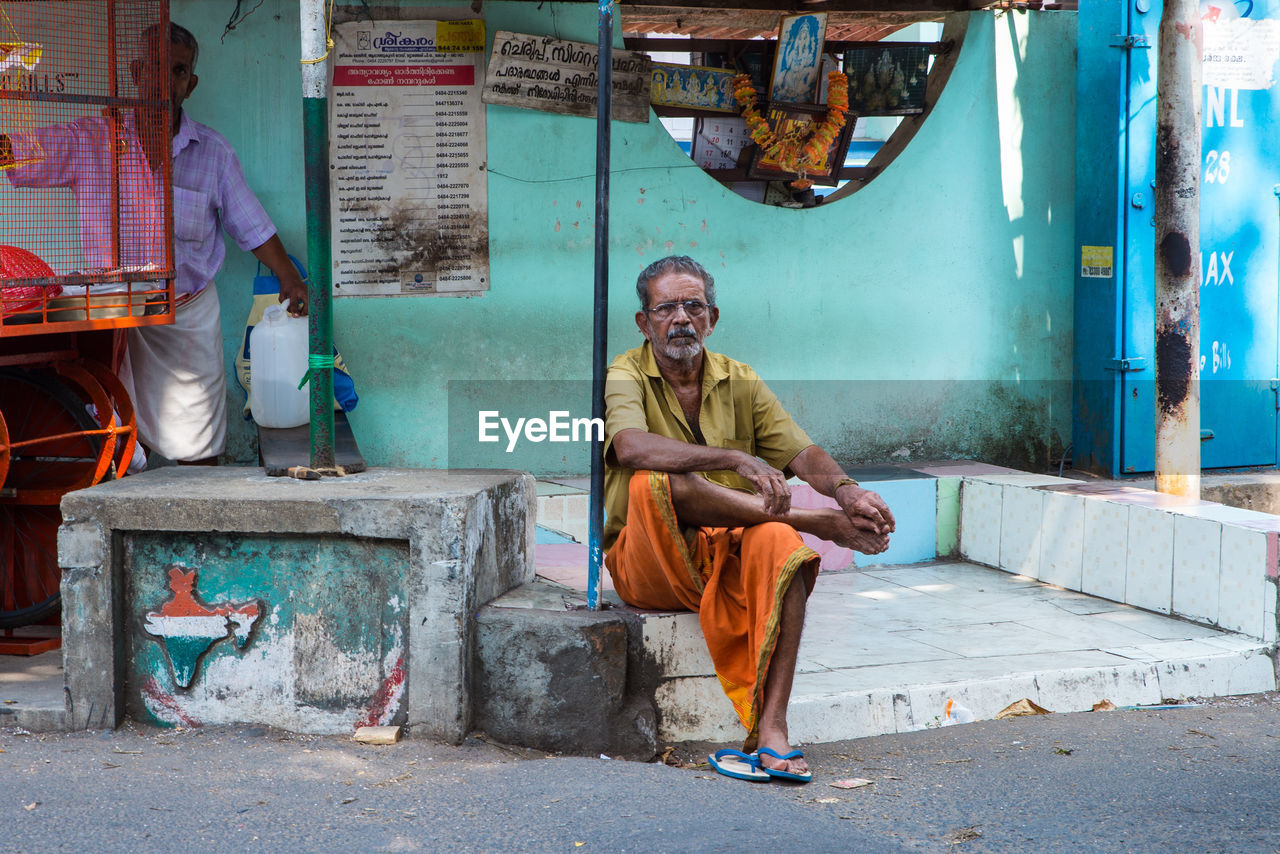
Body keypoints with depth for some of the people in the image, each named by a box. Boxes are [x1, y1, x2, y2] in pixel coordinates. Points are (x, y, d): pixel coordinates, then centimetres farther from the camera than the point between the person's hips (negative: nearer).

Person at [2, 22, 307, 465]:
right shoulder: (90, 140, -1)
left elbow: (252, 227, 8)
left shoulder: (214, 152, 3)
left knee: (196, 447, 2)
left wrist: (289, 278, -1)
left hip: (187, 314, 0)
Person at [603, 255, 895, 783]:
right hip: (648, 562, -3)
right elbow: (632, 447, -25)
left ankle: (770, 730, -38)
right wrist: (738, 459, -34)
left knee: (777, 542, -31)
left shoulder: (740, 382, 12)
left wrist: (845, 489, -21)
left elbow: (801, 453, 3)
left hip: (728, 555, 3)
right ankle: (818, 522, -22)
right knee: (655, 481, -34)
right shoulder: (625, 377, -2)